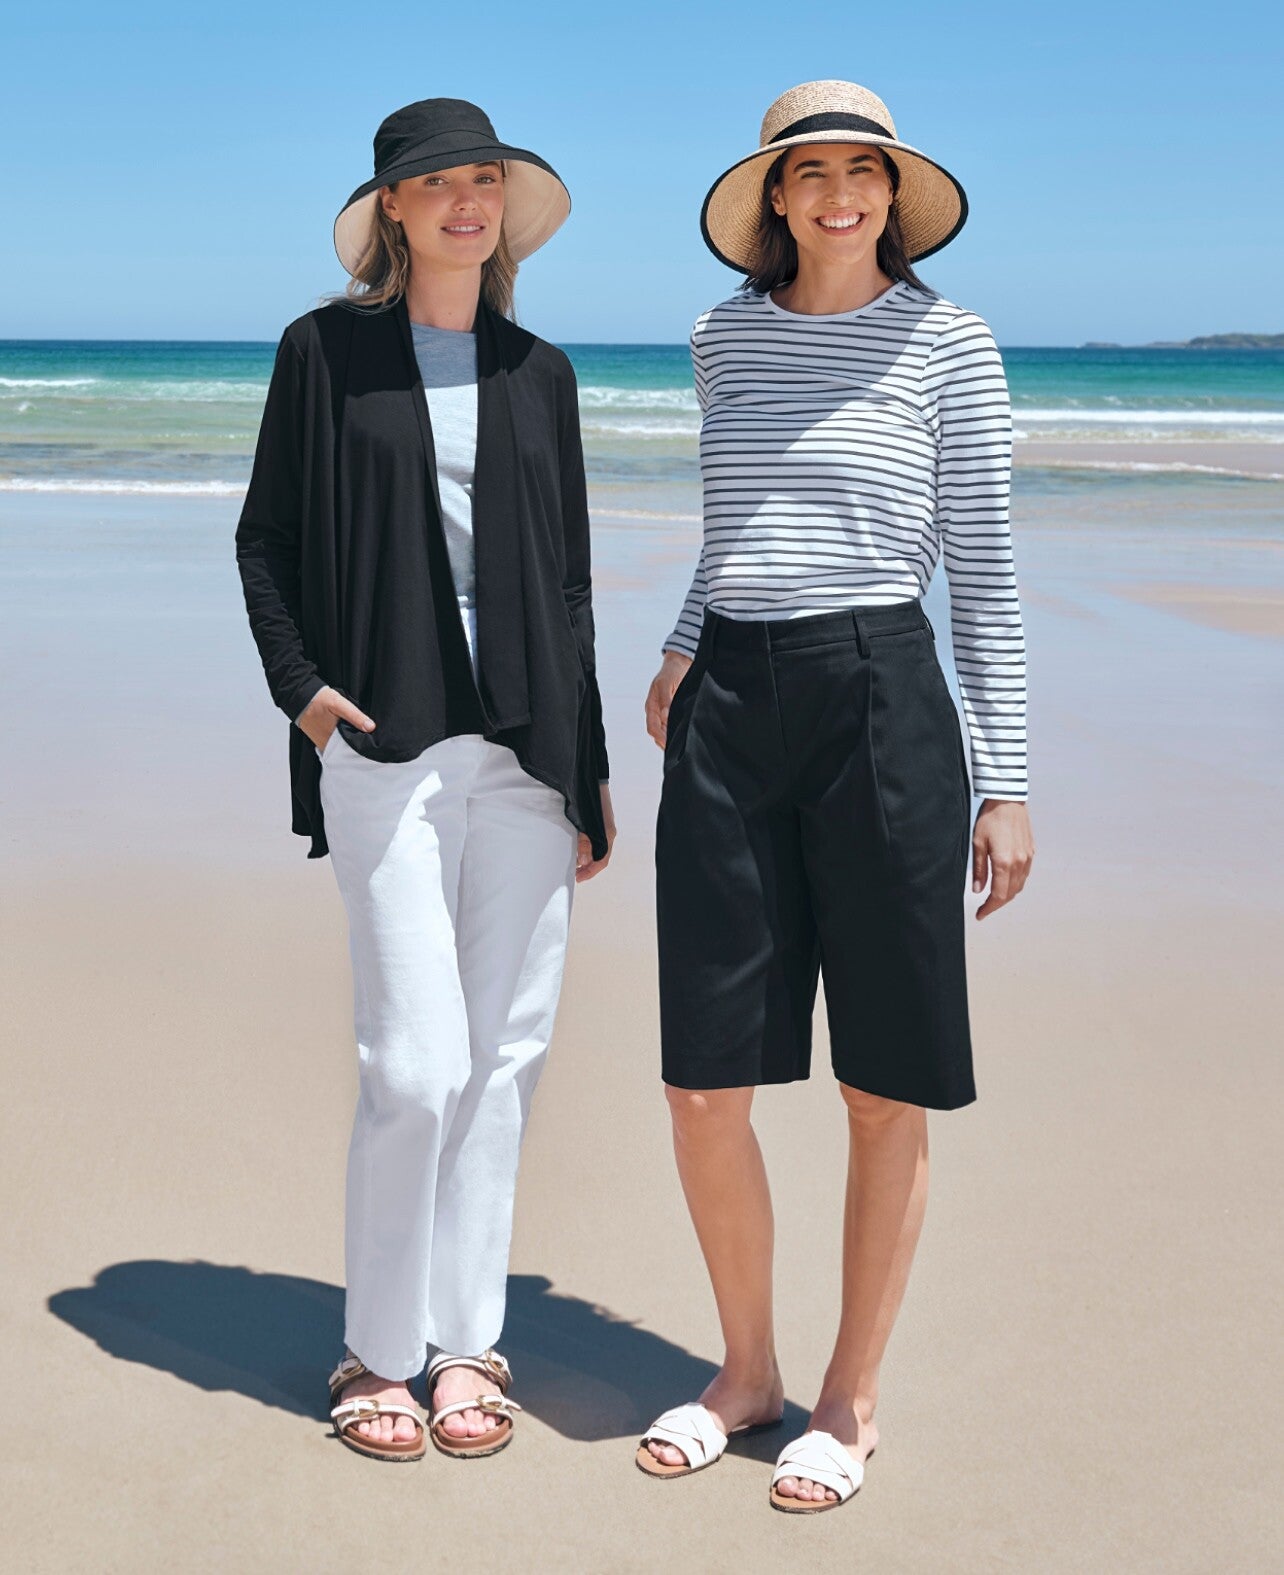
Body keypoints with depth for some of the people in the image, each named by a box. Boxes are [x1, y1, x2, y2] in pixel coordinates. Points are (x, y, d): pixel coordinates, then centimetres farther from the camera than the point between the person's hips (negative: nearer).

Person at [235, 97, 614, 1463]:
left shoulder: (537, 372, 14)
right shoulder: (327, 352, 5)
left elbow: (568, 581, 16)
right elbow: (265, 542, 9)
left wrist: (589, 770, 13)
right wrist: (299, 685, -7)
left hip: (523, 748, 4)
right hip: (385, 742, -3)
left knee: (506, 1054, 5)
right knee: (417, 1064, -7)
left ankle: (465, 1342, 18)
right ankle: (379, 1352, 11)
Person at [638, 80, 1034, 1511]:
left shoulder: (948, 345, 1)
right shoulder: (724, 338, 12)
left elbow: (983, 571, 0)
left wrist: (1005, 783, -3)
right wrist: (680, 648, 9)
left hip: (880, 701, -4)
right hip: (729, 711, 4)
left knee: (886, 1084, 4)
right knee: (701, 1082, 4)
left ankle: (852, 1398, 21)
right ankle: (746, 1368, 26)